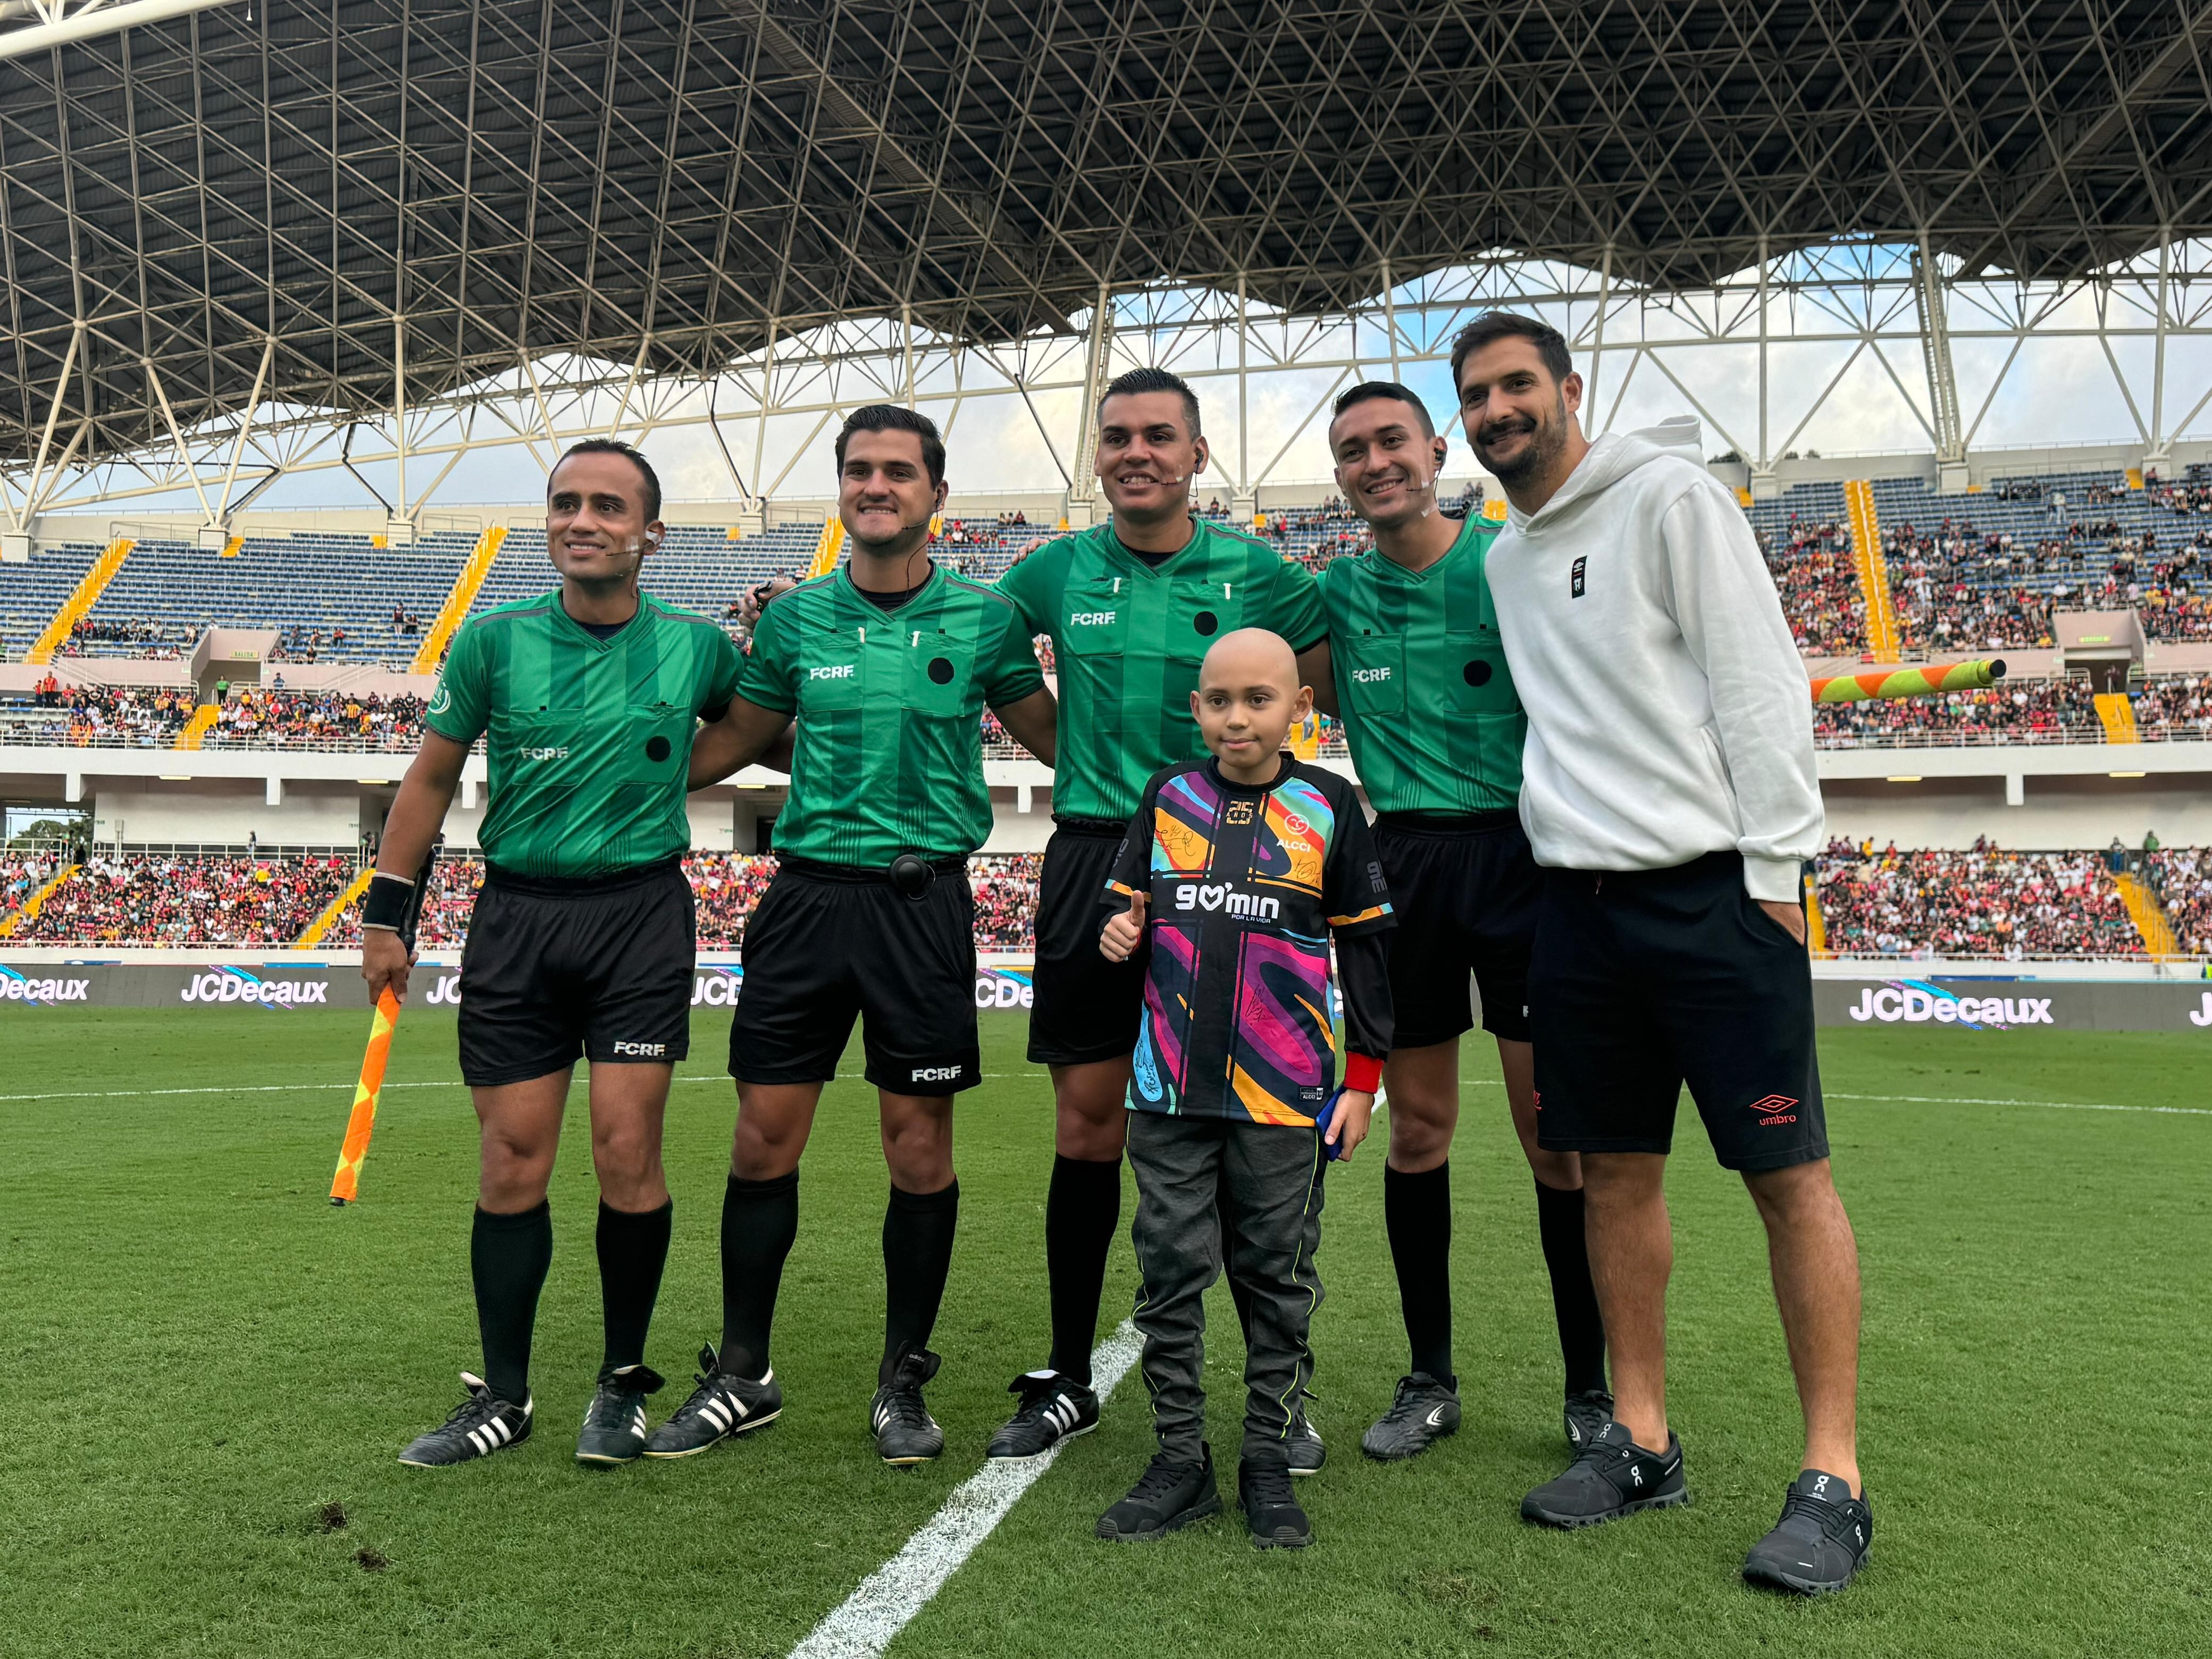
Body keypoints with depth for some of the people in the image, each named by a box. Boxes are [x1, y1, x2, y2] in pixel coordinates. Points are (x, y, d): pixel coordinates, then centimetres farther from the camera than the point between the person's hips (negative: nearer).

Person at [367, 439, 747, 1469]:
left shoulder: (696, 646, 1)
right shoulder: (494, 640, 2)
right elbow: (431, 777, 11)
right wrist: (385, 914, 10)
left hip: (641, 913, -1)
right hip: (516, 917, 1)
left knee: (626, 1151, -5)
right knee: (511, 1166, 4)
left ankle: (623, 1382, 16)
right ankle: (503, 1396, 21)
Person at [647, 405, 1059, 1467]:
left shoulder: (984, 619, 2)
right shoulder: (796, 617, 7)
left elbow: (1051, 735, 14)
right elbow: (734, 740, 18)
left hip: (925, 901, -2)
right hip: (807, 893, 2)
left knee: (919, 1146, 4)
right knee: (764, 1139, 4)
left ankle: (902, 1383, 22)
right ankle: (741, 1376, 23)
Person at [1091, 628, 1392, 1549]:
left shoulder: (1330, 806, 0)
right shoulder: (1168, 795, 5)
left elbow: (1365, 946, 4)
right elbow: (1121, 904, 17)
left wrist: (1364, 1080, 2)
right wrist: (1118, 932, -8)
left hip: (1285, 1093, -2)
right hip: (1170, 1087, 2)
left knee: (1278, 1280, 8)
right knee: (1170, 1273, 6)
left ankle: (1270, 1464, 22)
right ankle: (1181, 1459, 19)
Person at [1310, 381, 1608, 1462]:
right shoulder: (1333, 591, 8)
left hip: (1520, 853, -3)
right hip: (1400, 861, 3)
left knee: (1556, 1130, -1)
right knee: (1417, 1128, 8)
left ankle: (1591, 1390, 16)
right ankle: (1430, 1380, 23)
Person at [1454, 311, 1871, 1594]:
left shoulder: (1669, 496, -2)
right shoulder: (1505, 559, 17)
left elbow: (1759, 682, -9)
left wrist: (1775, 866, -14)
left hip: (1711, 890, -6)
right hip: (1581, 901, 7)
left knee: (1791, 1175, -2)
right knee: (1616, 1174, 10)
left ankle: (1835, 1479, 8)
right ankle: (1642, 1441, 22)